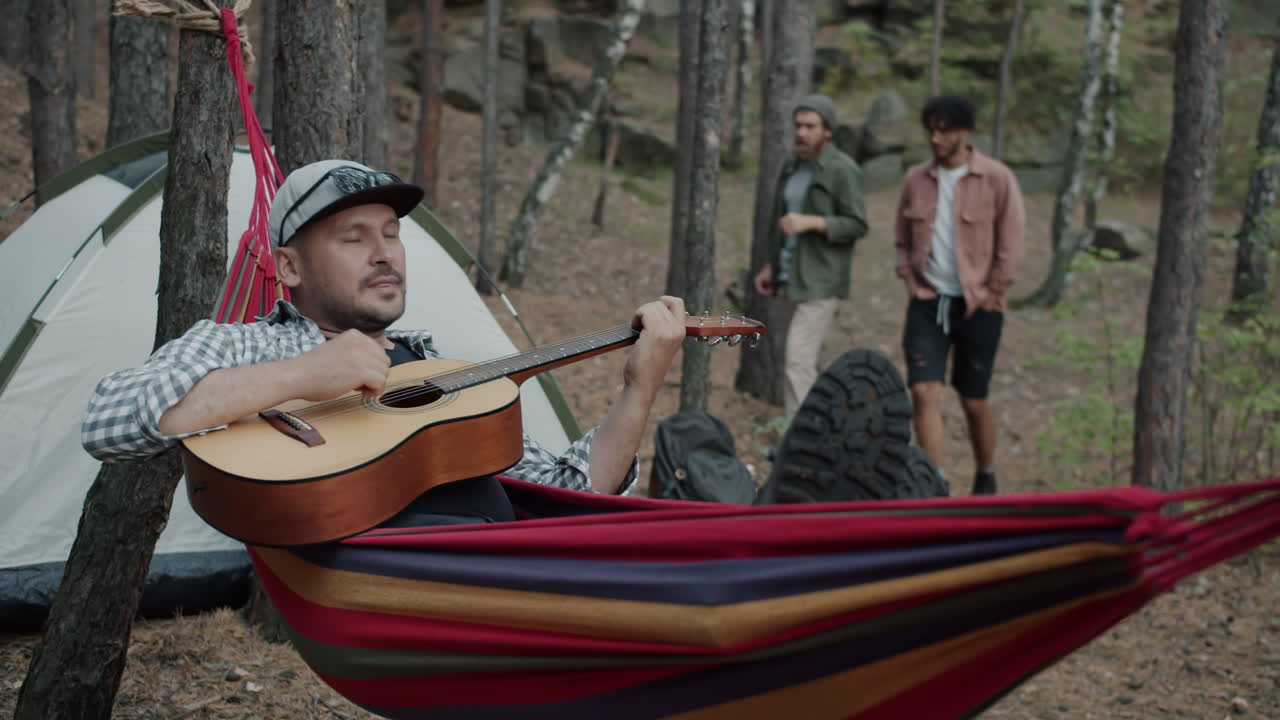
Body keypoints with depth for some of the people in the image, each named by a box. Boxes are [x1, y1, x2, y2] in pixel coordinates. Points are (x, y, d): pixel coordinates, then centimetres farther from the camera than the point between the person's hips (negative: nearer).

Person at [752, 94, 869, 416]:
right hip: (794, 277, 8)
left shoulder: (843, 170, -12)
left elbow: (857, 225, -14)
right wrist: (771, 266, 15)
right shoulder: (793, 166, 11)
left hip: (822, 280, -8)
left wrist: (811, 222, -26)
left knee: (797, 358, -15)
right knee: (802, 360, 13)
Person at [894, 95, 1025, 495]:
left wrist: (991, 294, -8)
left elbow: (1010, 245, -5)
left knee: (974, 401, 8)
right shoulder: (916, 180, 6)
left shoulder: (997, 179, -6)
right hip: (927, 303, 3)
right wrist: (910, 280, 5)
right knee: (924, 392, -11)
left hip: (977, 307, -3)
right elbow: (902, 240, 17)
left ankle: (986, 479, 32)